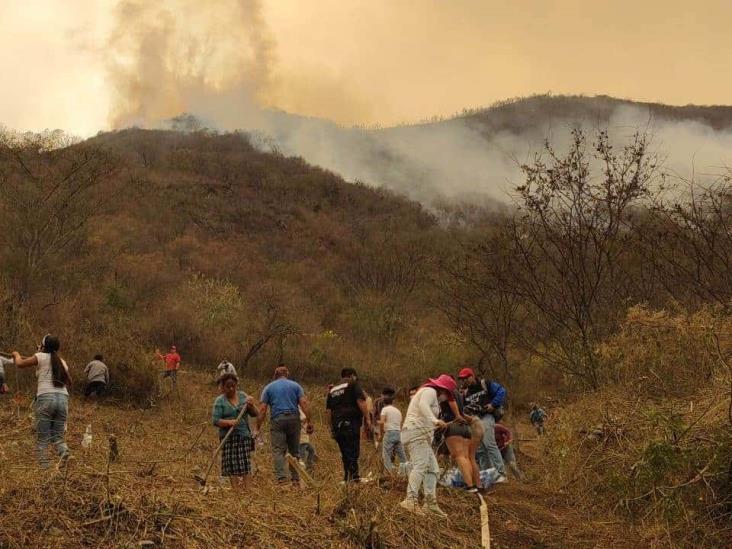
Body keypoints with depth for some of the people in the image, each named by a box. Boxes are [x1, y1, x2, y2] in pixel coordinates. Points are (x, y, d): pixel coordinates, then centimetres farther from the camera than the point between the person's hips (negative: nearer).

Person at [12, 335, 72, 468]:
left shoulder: (41, 357, 6)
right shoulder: (62, 362, 19)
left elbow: (20, 364, 7)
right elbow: (69, 383, 28)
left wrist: (17, 355, 26)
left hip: (45, 398, -4)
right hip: (63, 398, 4)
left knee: (43, 439, 2)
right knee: (57, 436, 10)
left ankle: (43, 467, -7)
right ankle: (63, 451, -20)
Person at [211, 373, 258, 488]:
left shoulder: (243, 396, 9)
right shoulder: (220, 401, 1)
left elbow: (255, 414, 8)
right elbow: (215, 420, -6)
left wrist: (251, 406, -13)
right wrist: (229, 422, -22)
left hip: (244, 435, 2)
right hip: (228, 437, -2)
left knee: (245, 462, -4)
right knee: (233, 465, -6)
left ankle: (246, 486, -3)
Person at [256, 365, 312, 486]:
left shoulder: (269, 387, 13)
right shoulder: (295, 385, 14)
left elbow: (263, 409, 4)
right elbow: (304, 403, 0)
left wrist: (258, 428, 5)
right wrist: (309, 422, -2)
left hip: (277, 420, -1)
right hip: (294, 418, 1)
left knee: (278, 451, -4)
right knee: (294, 451, 10)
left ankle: (281, 478, -18)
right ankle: (295, 479, 8)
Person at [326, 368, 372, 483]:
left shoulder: (332, 389, 23)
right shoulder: (353, 385, 4)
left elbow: (328, 411, 21)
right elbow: (361, 402, -9)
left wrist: (332, 427, 24)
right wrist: (367, 419, -10)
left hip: (337, 425, 6)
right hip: (351, 423, -6)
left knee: (345, 453, 13)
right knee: (353, 451, -10)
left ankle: (347, 478, 13)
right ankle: (353, 477, -19)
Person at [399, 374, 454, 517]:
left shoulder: (430, 394, 29)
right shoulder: (430, 391, -3)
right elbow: (423, 405, -26)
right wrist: (435, 421, -38)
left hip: (421, 435, 11)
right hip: (417, 432, -11)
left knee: (432, 469, 8)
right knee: (420, 465, -23)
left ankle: (430, 504, 5)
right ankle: (410, 500, -35)